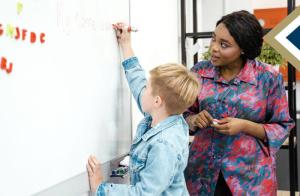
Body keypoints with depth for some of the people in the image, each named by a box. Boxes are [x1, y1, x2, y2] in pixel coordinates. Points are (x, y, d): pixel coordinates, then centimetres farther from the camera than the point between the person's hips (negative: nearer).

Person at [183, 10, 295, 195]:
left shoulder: (268, 77, -10)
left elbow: (282, 127, -3)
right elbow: (185, 114, 8)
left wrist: (245, 126, -18)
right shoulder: (199, 72, -2)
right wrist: (194, 120, -14)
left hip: (251, 173, -2)